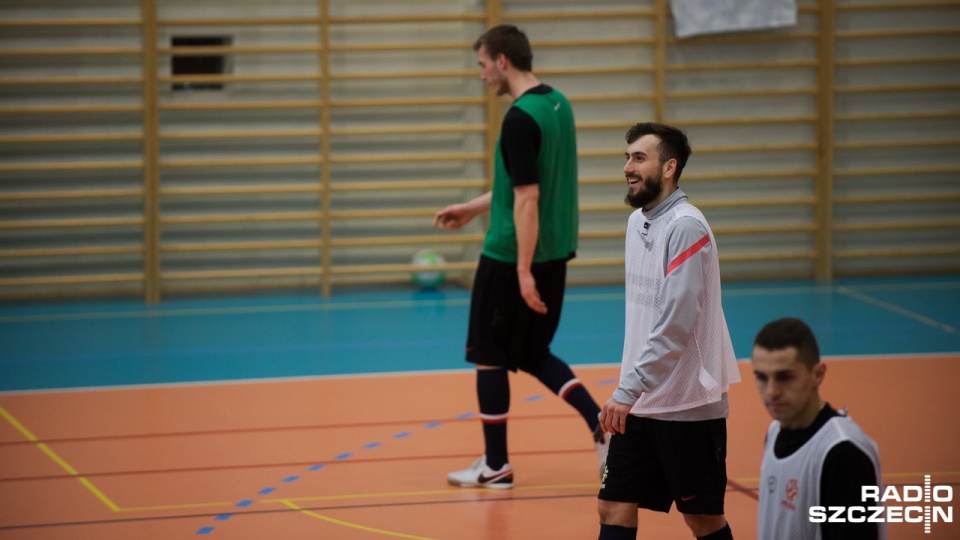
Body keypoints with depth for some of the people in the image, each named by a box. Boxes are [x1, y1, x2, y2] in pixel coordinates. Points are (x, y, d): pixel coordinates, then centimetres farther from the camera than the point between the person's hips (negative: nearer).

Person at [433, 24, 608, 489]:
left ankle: (495, 464, 13)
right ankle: (599, 420, 2)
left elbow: (527, 198, -24)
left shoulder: (520, 119, -20)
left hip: (511, 256, -8)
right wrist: (474, 207, 26)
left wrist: (524, 271, -23)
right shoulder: (557, 104, 8)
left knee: (489, 355, 6)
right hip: (553, 254, 8)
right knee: (533, 354, 18)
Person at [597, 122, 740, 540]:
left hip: (688, 404, -8)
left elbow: (676, 324, -23)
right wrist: (630, 390, 16)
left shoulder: (686, 227, -17)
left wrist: (628, 390, -25)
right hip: (641, 401, 8)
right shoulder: (638, 222, 10)